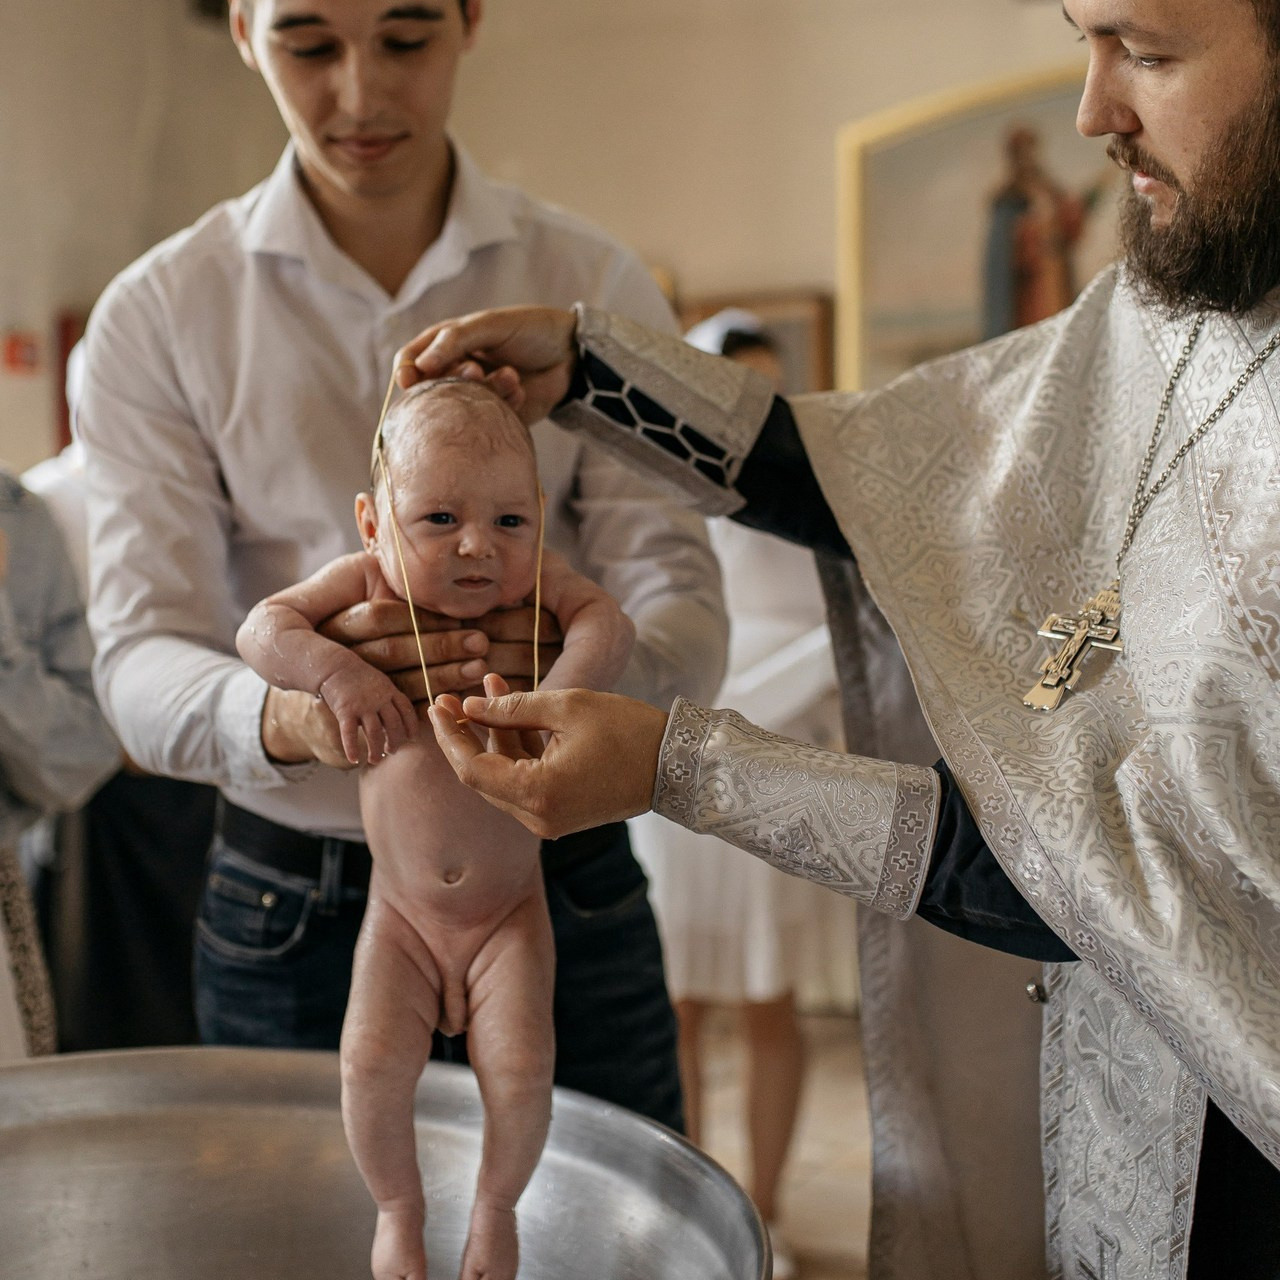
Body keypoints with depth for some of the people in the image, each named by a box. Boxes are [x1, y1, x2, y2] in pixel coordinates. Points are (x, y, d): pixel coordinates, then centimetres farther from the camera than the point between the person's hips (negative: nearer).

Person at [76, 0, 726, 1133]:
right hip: (290, 912, 0)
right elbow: (140, 662, -10)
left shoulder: (595, 288, 0)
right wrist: (292, 715, -34)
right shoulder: (159, 314, -2)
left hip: (565, 898, 1)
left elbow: (685, 610, -7)